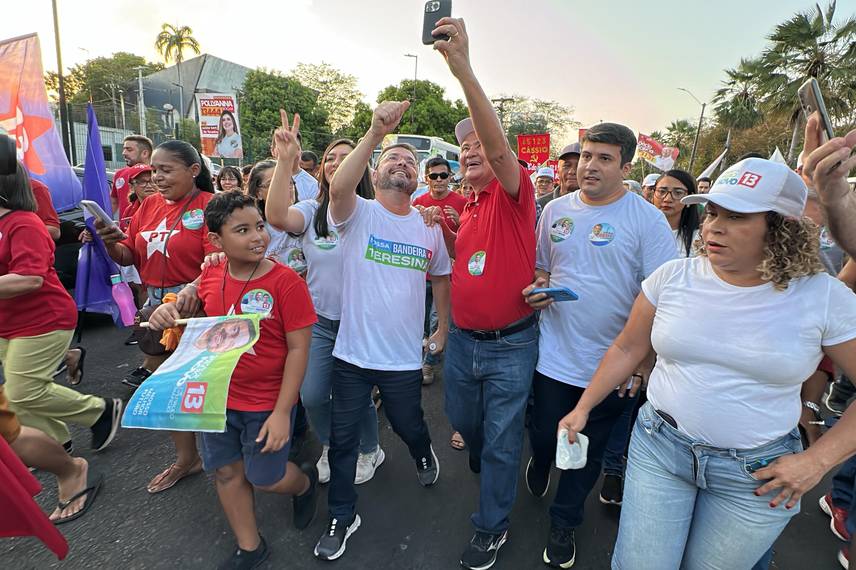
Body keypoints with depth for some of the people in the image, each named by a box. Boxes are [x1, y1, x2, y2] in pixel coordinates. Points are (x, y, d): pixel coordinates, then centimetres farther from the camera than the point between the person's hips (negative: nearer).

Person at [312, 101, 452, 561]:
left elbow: (441, 277, 15)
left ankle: (424, 454, 59)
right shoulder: (358, 214, -8)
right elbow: (339, 187, -31)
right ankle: (342, 517, 35)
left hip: (405, 357, 2)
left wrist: (444, 326, 14)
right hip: (351, 352, -1)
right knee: (342, 439, 12)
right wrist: (375, 133, -38)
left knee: (409, 425, 23)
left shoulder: (429, 228, 2)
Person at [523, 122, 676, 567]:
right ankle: (539, 464, 53)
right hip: (554, 354, 2)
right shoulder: (556, 210, 2)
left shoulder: (647, 220, -9)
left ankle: (564, 523, 40)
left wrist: (641, 360, -15)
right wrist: (537, 288, -7)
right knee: (544, 434, 16)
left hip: (611, 363, -2)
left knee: (588, 453, 16)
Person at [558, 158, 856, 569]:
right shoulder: (673, 276, -8)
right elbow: (627, 349, 2)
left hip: (756, 472, 0)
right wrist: (583, 407, 3)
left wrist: (818, 460, -8)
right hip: (659, 445, 1)